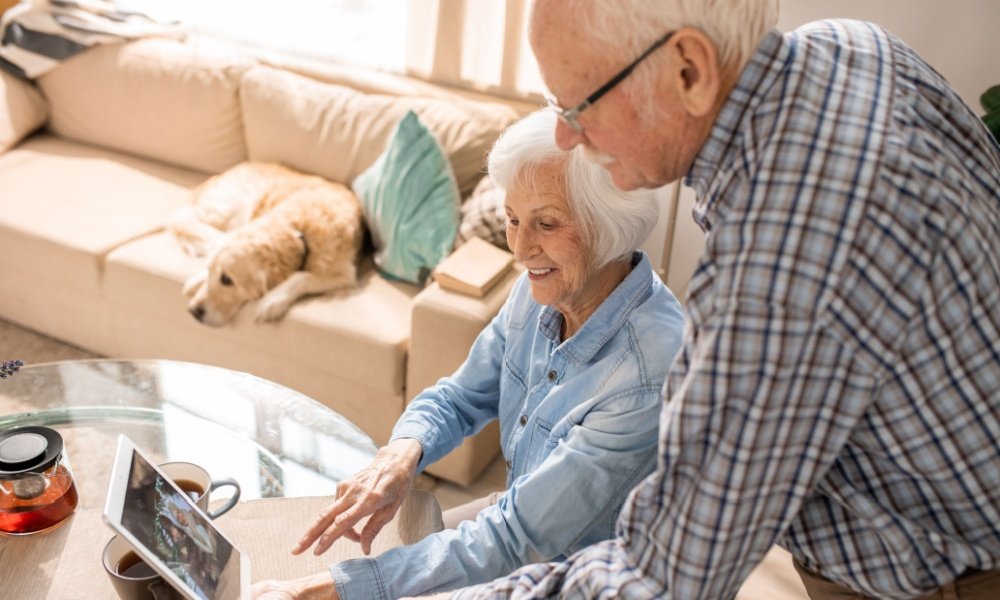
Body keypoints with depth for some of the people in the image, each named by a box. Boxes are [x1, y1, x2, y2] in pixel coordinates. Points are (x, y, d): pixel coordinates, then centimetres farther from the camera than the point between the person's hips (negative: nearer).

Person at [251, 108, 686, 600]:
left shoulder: (651, 373, -34)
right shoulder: (542, 290, -10)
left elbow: (513, 541, -32)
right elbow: (459, 399, 2)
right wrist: (401, 453, -21)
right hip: (521, 509, 6)